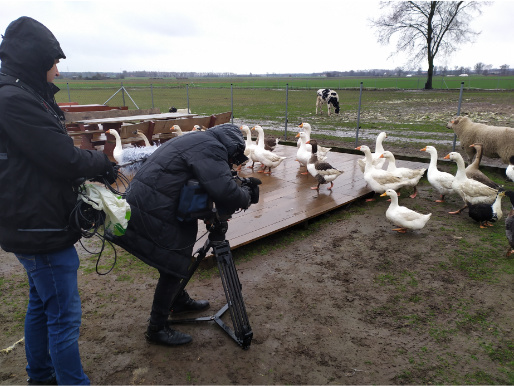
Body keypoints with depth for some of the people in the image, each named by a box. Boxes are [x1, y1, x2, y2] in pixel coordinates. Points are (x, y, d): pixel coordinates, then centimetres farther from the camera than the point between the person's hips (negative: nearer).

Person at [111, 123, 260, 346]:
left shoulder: (198, 141, 18)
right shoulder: (210, 146, -15)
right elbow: (224, 190, -26)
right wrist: (246, 196, -7)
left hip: (144, 206, 11)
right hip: (150, 214, -11)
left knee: (177, 259, 23)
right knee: (173, 267, 0)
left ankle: (180, 301, 43)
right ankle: (157, 330, 15)